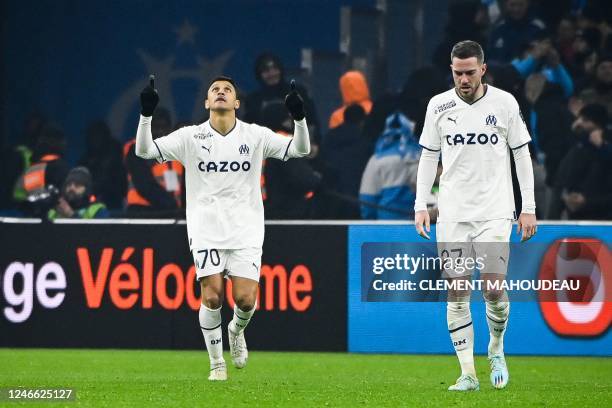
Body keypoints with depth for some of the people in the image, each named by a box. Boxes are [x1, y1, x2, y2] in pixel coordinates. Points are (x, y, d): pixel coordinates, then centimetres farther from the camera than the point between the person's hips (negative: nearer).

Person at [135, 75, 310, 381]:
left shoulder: (255, 136, 4)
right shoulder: (190, 137, 2)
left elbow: (300, 150, -1)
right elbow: (145, 151, -3)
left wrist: (299, 117, -19)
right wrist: (146, 114, -18)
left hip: (245, 231, 0)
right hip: (205, 228, 0)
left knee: (246, 298, -11)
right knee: (212, 296, -12)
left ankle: (236, 331, 25)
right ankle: (217, 363, 6)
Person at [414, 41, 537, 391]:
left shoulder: (504, 103, 0)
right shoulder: (438, 106, 4)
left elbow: (522, 154, 5)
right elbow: (429, 156, 11)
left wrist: (529, 208, 2)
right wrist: (421, 206, 3)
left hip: (495, 211, -2)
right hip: (452, 214, 2)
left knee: (494, 287, -11)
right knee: (457, 292, -4)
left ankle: (497, 349, 18)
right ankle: (468, 373, 0)